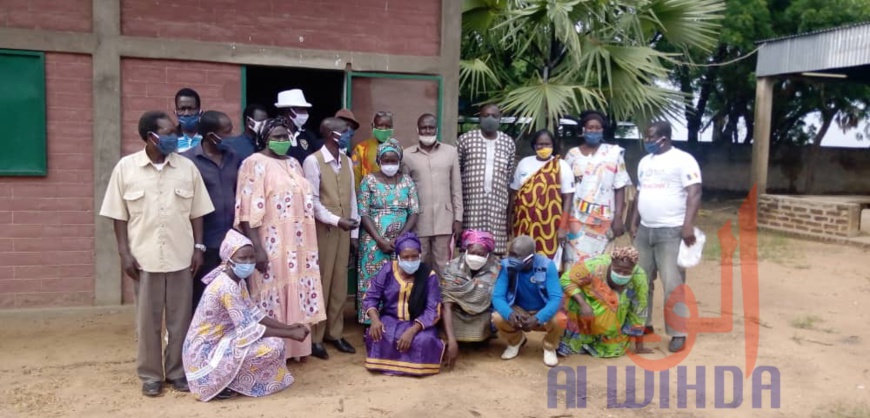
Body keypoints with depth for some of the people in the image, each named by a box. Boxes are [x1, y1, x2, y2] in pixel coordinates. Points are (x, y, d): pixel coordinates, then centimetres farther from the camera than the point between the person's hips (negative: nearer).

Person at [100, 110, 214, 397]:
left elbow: (197, 213, 6)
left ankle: (178, 372, 23)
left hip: (181, 256, 1)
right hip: (144, 257, -1)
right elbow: (119, 215, 1)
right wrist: (125, 253, -5)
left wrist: (198, 247, 0)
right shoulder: (125, 167, -2)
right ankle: (150, 375, 23)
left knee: (180, 319, 9)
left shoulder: (187, 167, 2)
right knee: (148, 320, 9)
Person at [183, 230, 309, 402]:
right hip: (206, 351, -9)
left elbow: (254, 314, 7)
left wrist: (288, 327, -3)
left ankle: (225, 378, 11)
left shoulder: (239, 281, 5)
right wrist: (290, 334, -21)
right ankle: (219, 383, -3)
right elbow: (247, 328, -25)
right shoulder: (227, 287, -24)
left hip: (219, 341, 9)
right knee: (273, 346, -19)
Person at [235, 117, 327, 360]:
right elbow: (249, 210, -16)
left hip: (297, 244, 7)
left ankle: (295, 346, 25)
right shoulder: (255, 163, -9)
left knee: (297, 294, 12)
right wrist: (257, 248, -22)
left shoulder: (293, 163, 14)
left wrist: (306, 243, 17)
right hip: (271, 245, -7)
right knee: (272, 294, -2)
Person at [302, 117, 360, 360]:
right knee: (320, 282, 0)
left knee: (339, 283, 10)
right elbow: (312, 201, -14)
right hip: (323, 229, -6)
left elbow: (352, 198, 11)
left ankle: (335, 333, 21)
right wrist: (337, 221, -20)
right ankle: (315, 337, 11)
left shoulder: (347, 161, 10)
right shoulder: (313, 161, -10)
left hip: (343, 231, 6)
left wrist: (354, 232, 8)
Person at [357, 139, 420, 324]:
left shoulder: (407, 181, 6)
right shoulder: (369, 181, 0)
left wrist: (400, 238, -11)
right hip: (375, 241, -2)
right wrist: (380, 240, -14)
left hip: (402, 241, 2)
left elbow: (414, 213, 2)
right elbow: (363, 214, -5)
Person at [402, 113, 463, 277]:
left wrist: (458, 218, 1)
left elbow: (456, 188, 5)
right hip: (418, 221, 0)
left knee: (443, 267, 5)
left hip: (444, 221, 0)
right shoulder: (407, 155, 3)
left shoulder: (451, 152, 4)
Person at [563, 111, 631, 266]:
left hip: (602, 220, -1)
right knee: (575, 262, -3)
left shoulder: (614, 153, 4)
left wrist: (618, 218, -4)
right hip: (576, 218, 1)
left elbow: (620, 188, 3)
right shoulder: (573, 154, 8)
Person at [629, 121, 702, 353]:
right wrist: (634, 223, 16)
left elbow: (694, 194, -14)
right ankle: (643, 323, 25)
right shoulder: (645, 162, 16)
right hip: (645, 230, 7)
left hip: (671, 231, -7)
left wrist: (688, 225, -22)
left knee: (673, 284, -6)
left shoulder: (683, 160, -7)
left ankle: (678, 333, 3)